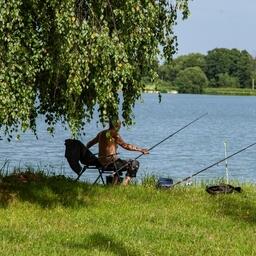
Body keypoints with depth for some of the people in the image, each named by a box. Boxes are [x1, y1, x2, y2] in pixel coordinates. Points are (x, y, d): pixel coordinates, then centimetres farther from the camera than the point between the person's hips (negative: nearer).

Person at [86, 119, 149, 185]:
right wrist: (140, 149, -14)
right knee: (135, 164, -3)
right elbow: (125, 145, -17)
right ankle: (125, 184, -8)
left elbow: (90, 143, 23)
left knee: (120, 163, 37)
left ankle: (115, 184, 34)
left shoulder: (101, 133, 11)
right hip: (111, 162, -9)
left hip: (102, 163, 9)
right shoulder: (114, 134, -11)